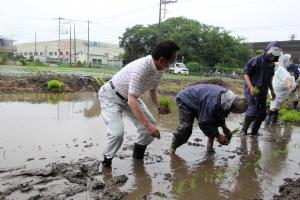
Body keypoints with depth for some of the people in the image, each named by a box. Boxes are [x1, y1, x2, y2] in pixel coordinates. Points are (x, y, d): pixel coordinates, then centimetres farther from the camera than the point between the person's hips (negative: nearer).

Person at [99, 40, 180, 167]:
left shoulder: (159, 68, -11)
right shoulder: (141, 68, -37)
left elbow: (152, 90, 6)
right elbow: (132, 101, -39)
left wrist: (159, 106, -11)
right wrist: (148, 125, -41)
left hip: (129, 98, 8)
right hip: (111, 96, -8)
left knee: (152, 127, 3)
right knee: (117, 132, -25)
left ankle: (138, 160, 24)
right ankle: (106, 163, 3)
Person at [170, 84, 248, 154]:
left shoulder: (228, 96, -12)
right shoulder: (213, 102, -42)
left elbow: (219, 114, 9)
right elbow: (204, 122, -30)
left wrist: (224, 127, 2)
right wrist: (217, 135, -24)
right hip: (185, 100, -9)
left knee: (214, 123, 0)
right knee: (185, 128, -19)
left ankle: (210, 148, 10)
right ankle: (172, 148, -1)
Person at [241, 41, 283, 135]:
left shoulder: (272, 64, 11)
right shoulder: (256, 61, -10)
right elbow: (246, 74, -12)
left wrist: (272, 90, 20)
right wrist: (251, 87, -22)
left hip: (263, 91, 7)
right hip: (252, 90, -7)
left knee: (262, 113, 7)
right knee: (252, 110, -17)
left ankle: (254, 132, 20)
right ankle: (244, 130, -1)